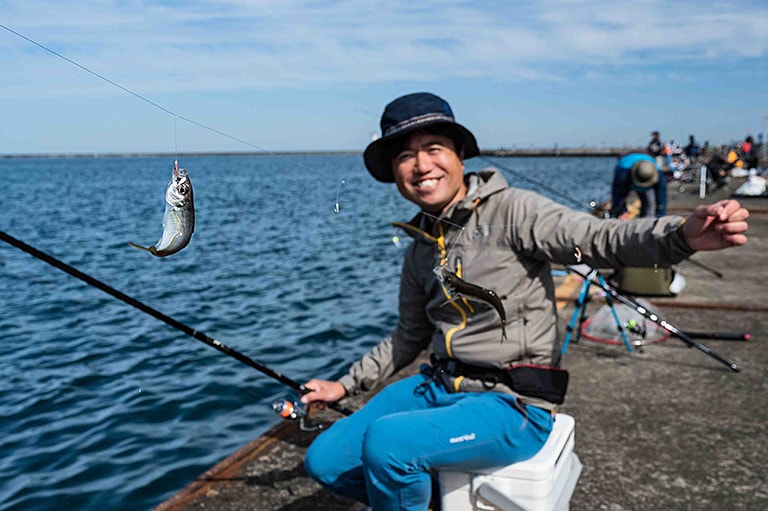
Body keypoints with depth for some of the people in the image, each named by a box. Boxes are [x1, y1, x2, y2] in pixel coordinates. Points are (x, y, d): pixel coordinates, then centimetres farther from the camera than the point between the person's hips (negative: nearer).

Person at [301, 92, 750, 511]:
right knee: (325, 462, 3)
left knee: (386, 441, -30)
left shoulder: (508, 211, -11)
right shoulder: (421, 247, 11)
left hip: (512, 405, -7)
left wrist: (684, 235, -44)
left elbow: (601, 239, -25)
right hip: (440, 387, 8)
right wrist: (347, 385, 23)